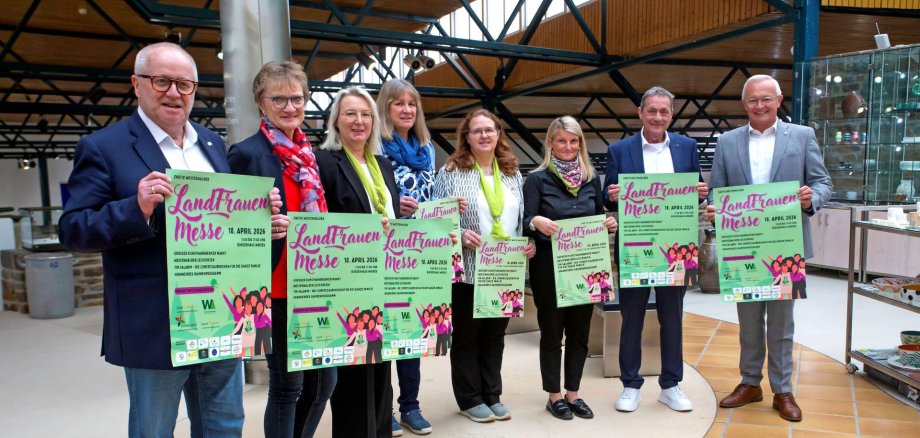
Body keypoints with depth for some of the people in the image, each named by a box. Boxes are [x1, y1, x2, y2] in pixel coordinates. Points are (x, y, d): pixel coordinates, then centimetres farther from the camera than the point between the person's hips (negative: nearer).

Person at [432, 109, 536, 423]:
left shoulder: (512, 173, 11)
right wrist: (460, 234, -22)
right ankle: (470, 399, 21)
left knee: (496, 335, 15)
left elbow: (521, 218, 15)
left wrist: (529, 242, -2)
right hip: (468, 269, -4)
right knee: (466, 335, 8)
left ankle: (492, 395, 28)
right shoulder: (451, 172, -4)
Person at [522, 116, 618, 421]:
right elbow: (525, 223, -9)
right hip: (549, 267, -4)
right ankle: (554, 396, 21)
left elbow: (599, 219, 13)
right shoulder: (537, 179, -5)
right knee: (552, 332, 7)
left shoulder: (592, 178, 7)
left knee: (580, 332, 11)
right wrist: (537, 222, -30)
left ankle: (573, 394, 26)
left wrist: (609, 224, -8)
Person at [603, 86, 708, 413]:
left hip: (675, 248, 2)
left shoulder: (687, 147, 6)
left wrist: (701, 193, -12)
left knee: (672, 318, 12)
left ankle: (670, 386, 26)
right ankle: (631, 386, 21)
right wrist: (612, 196, -21)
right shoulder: (619, 150, -1)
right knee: (631, 318, 7)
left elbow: (695, 193, 10)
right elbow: (609, 201, 1)